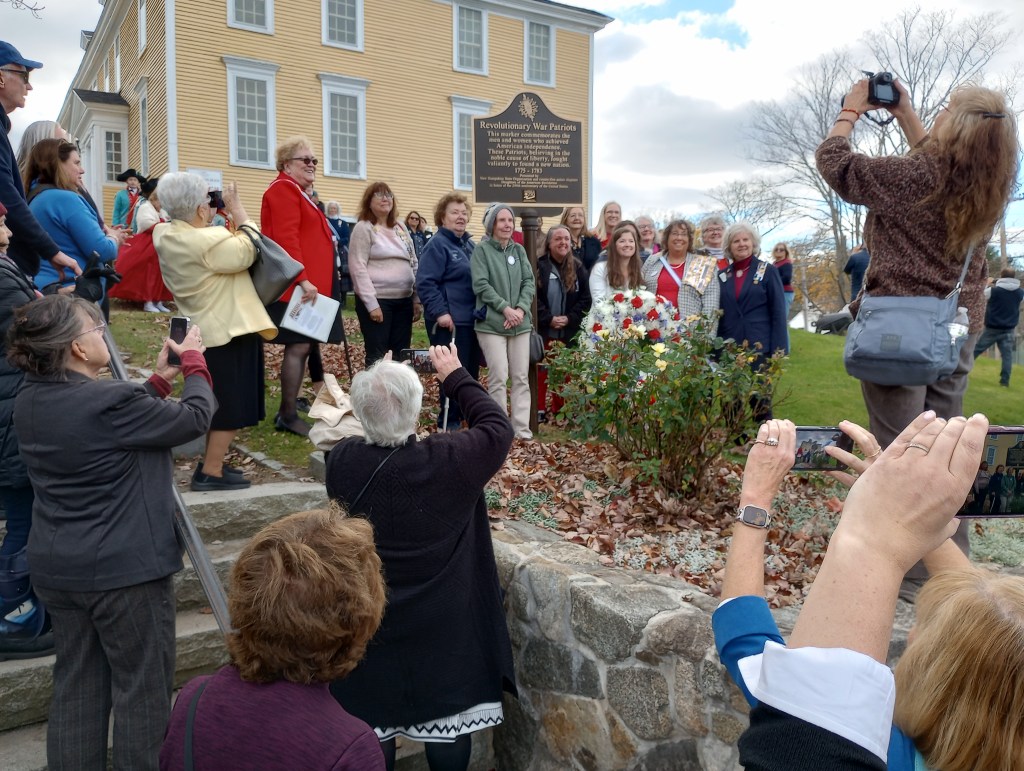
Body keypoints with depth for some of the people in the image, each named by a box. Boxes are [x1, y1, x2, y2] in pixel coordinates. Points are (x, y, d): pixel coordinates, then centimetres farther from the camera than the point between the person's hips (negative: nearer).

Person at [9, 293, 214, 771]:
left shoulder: (28, 403, 3)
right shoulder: (110, 401, -24)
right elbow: (195, 419, -11)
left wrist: (160, 380, 14)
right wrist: (194, 361, 2)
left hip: (56, 569, 8)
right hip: (125, 569, -8)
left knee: (76, 686, 19)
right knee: (142, 688, 9)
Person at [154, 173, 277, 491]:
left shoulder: (166, 236, 2)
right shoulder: (208, 241, -25)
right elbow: (248, 250, -15)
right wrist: (237, 208, -8)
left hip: (205, 330, 9)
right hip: (229, 330, -9)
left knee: (218, 403, 20)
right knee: (230, 405, 0)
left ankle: (211, 463, 27)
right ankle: (210, 473, 5)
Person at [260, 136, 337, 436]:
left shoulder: (300, 194, 23)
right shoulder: (283, 189, -9)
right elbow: (286, 240, -20)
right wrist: (303, 279, -25)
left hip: (306, 286, 10)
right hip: (295, 287, -10)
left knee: (304, 345, 11)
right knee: (299, 346, -9)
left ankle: (291, 406, 19)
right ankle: (288, 415, -2)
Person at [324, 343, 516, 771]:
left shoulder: (340, 461, -18)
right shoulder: (450, 461, -25)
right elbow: (498, 426, -6)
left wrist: (377, 384, 9)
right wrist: (454, 375, 3)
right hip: (444, 630, -2)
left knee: (372, 725, 20)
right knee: (448, 726, 17)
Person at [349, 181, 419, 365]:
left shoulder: (401, 228, 15)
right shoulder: (363, 228, -4)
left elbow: (414, 265, 18)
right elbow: (358, 268, -11)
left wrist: (416, 299, 11)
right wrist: (372, 303, -17)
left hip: (403, 300, 6)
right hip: (377, 300, -6)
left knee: (401, 355, 8)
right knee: (378, 356, -3)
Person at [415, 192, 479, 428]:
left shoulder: (471, 245, 15)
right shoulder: (437, 245, -10)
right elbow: (425, 283, -18)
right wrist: (440, 312, -23)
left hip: (471, 319, 8)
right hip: (450, 321, -8)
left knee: (472, 371, 13)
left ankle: (467, 415, 26)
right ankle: (449, 422, 8)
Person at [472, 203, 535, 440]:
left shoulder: (519, 250, 13)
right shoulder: (481, 250, -2)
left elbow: (529, 282, 7)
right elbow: (481, 285, -10)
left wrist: (521, 308, -9)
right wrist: (505, 308, -15)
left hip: (520, 323, 5)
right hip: (491, 323, -5)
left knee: (521, 377, 4)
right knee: (499, 377, -7)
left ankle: (522, 429, 9)